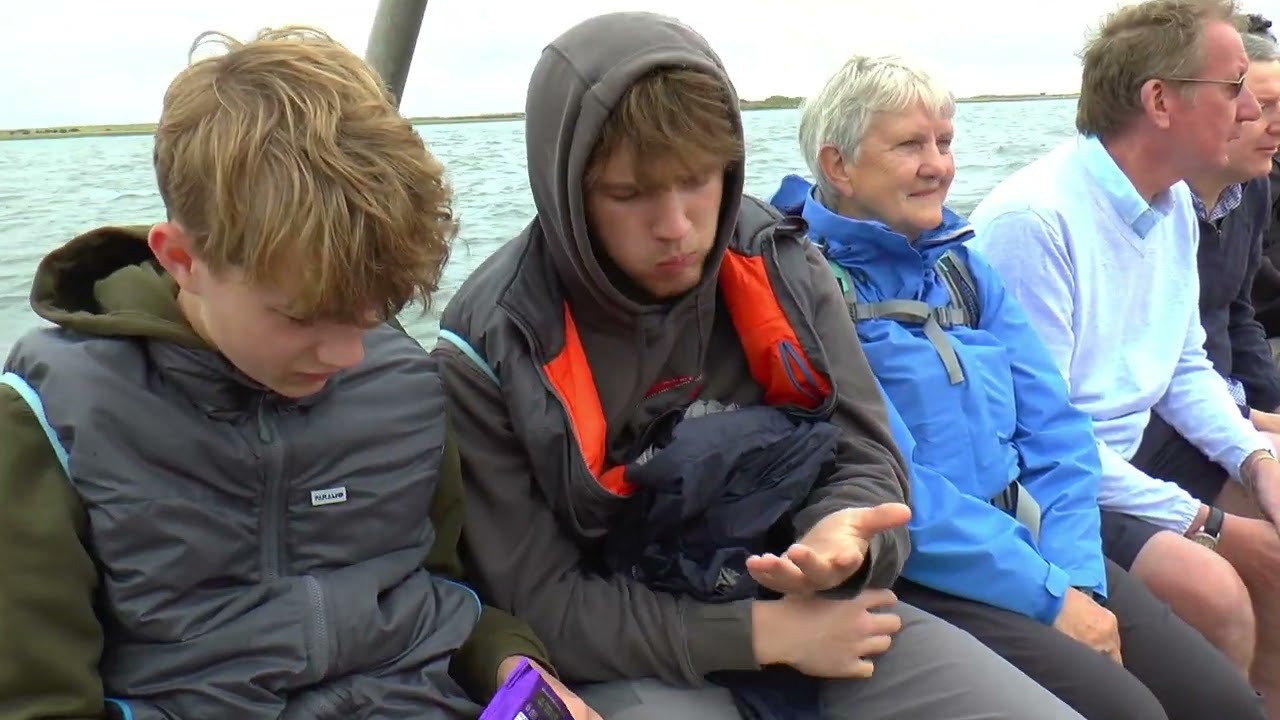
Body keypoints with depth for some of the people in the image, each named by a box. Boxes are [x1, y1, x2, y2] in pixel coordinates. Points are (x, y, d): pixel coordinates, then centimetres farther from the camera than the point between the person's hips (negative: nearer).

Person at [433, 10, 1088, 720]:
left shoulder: (781, 266, -3)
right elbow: (542, 604, -11)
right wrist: (764, 632, -17)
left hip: (819, 609, 4)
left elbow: (866, 458, 2)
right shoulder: (492, 349, -13)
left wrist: (840, 539, -22)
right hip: (634, 660, -3)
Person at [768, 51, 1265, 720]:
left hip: (1033, 545, 7)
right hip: (912, 578, -7)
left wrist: (1076, 575, -7)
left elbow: (1055, 432, 8)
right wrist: (1050, 596, -16)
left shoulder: (963, 266, 12)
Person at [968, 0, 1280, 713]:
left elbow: (1185, 367, 13)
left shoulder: (1175, 201, 5)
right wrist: (1202, 522, -19)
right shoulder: (1033, 219, -25)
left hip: (1141, 441, 10)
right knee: (1216, 593, -26)